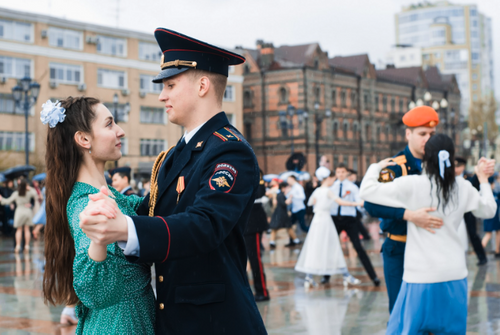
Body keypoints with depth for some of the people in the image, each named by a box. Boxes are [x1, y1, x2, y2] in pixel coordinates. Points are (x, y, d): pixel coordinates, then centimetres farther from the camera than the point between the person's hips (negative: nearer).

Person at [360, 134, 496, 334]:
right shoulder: (462, 188, 2)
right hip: (455, 275, 4)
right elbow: (489, 210, 18)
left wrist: (376, 167, 9)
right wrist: (483, 179, 28)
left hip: (422, 276, -4)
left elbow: (367, 191, -9)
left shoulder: (412, 185, -11)